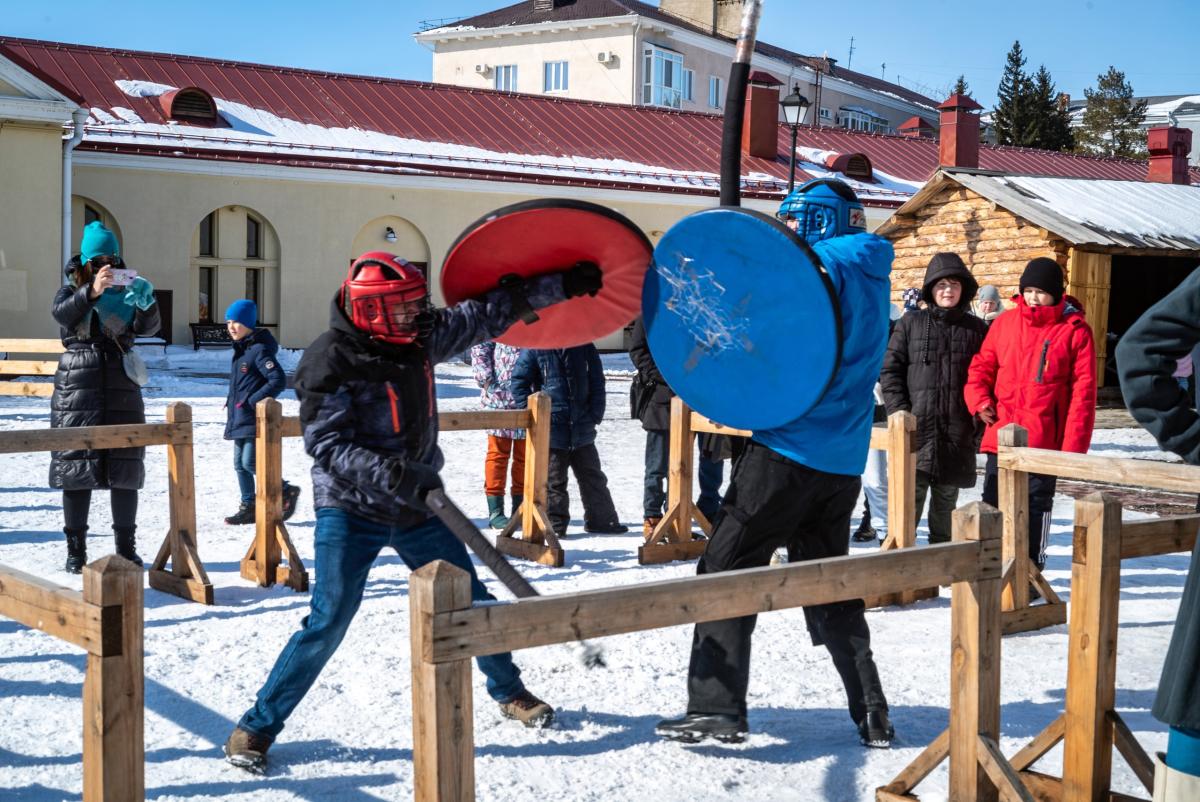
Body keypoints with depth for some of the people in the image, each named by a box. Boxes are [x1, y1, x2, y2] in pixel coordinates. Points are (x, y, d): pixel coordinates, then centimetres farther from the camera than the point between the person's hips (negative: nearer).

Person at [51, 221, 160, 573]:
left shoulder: (126, 291, 10)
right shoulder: (71, 290, 6)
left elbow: (147, 328, -5)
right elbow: (61, 313, -16)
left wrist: (146, 303, -26)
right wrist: (92, 291, -33)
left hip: (121, 386, 2)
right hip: (77, 385, -1)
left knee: (125, 465, 2)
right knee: (76, 464, -3)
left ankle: (127, 546, 9)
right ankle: (75, 549, 3)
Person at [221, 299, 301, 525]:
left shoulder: (260, 349, -15)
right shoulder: (241, 349, 14)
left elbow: (279, 381, -22)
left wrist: (252, 401, -22)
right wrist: (232, 403, 15)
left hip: (254, 419, -9)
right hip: (239, 419, 9)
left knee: (249, 462, -11)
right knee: (240, 464, 10)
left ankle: (286, 491, 4)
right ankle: (248, 507, 18)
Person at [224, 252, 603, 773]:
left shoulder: (421, 337, -2)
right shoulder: (331, 363, -19)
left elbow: (484, 316, 9)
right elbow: (327, 446, -23)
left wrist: (560, 286, 7)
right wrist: (391, 474, -37)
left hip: (416, 504, 6)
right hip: (351, 510, -6)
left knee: (471, 602, 13)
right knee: (328, 622, -12)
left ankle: (510, 693, 37)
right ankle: (257, 727, 4)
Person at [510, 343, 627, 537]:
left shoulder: (585, 346, 1)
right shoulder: (536, 348, -7)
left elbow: (597, 382, 7)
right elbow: (519, 381, -3)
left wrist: (596, 414, 0)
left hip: (582, 428, 3)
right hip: (551, 427, -3)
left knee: (593, 477, 14)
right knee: (553, 480, 4)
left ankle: (601, 519, 27)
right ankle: (554, 523, 16)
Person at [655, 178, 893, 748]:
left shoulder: (824, 262, -8)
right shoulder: (872, 273, 18)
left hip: (790, 450, -8)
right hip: (843, 461, 8)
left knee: (725, 570, -2)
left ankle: (715, 707, -6)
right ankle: (871, 713, 15)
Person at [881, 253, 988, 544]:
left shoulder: (978, 330, 9)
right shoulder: (911, 323, 5)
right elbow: (890, 369, 3)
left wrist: (980, 423, 0)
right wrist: (900, 413, -6)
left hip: (957, 433, 2)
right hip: (916, 430, -2)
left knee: (946, 500, 11)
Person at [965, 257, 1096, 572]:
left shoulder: (1075, 331, -4)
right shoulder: (1005, 322, 6)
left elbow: (1083, 391, -7)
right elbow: (982, 365, 14)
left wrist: (1074, 445, -12)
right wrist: (979, 398, -5)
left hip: (1044, 439, -3)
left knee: (1036, 508, 8)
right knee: (992, 504, 10)